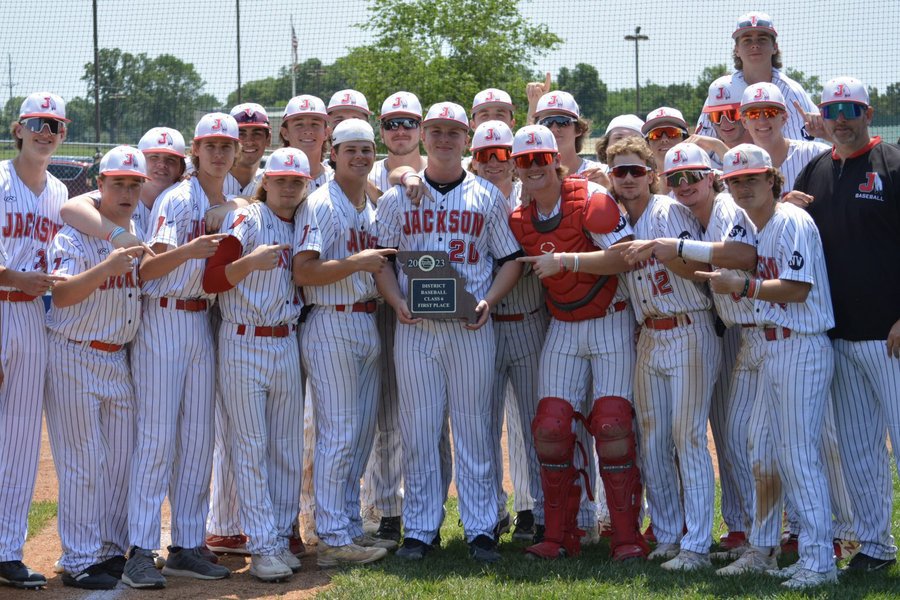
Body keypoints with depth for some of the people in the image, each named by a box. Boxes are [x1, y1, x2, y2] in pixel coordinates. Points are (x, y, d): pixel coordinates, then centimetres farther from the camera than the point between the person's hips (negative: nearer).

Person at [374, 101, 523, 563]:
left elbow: (510, 260, 8)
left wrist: (488, 301, -8)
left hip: (471, 328, 0)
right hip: (415, 327, 1)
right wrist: (396, 301, -8)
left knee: (474, 429, 1)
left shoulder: (486, 196, 8)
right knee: (418, 429, 2)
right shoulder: (398, 197, 10)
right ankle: (419, 529, 10)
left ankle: (480, 529, 7)